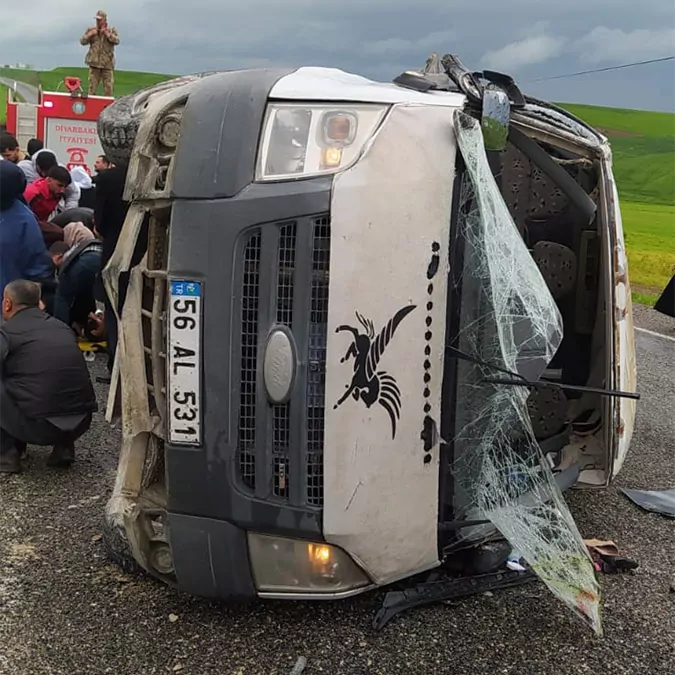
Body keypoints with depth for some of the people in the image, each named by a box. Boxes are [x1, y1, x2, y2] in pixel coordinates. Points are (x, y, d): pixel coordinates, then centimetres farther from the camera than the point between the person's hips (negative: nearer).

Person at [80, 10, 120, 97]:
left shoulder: (112, 31, 10)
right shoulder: (91, 30, 12)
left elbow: (116, 41, -7)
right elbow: (82, 41, 8)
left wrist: (107, 33, -11)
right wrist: (90, 34, -5)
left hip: (107, 63, -1)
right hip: (94, 63, 1)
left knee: (108, 87, -3)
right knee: (92, 87, -1)